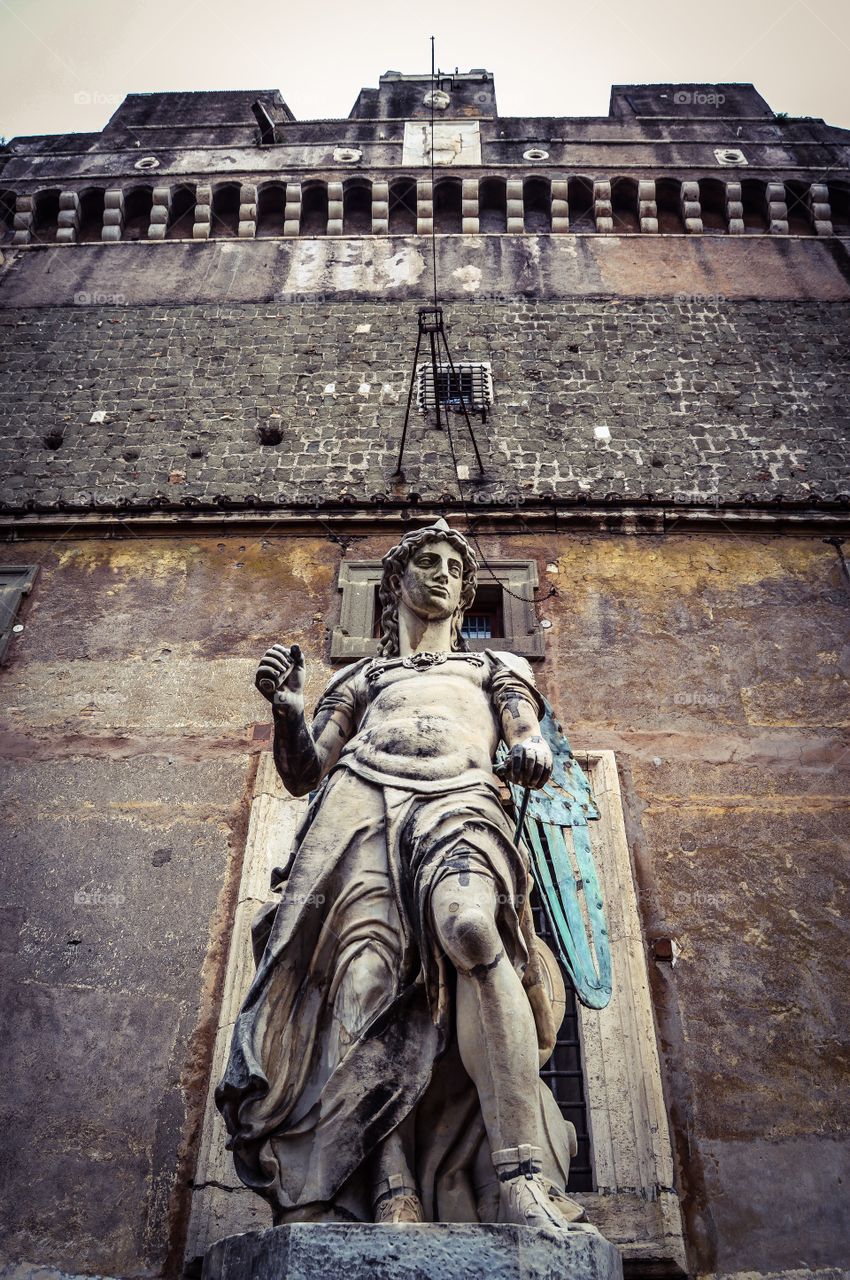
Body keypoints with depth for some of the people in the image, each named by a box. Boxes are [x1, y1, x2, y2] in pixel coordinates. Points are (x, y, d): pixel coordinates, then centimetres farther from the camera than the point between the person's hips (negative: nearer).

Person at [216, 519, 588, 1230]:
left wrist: (533, 754, -10)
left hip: (458, 803, -1)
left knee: (470, 928, -34)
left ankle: (523, 1180, -33)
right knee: (366, 975, -24)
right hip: (360, 804, 2)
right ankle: (392, 1192, -25)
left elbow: (531, 743, 15)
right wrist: (289, 709, 2)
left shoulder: (497, 666, 31)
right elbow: (303, 772, 21)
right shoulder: (362, 676, 30)